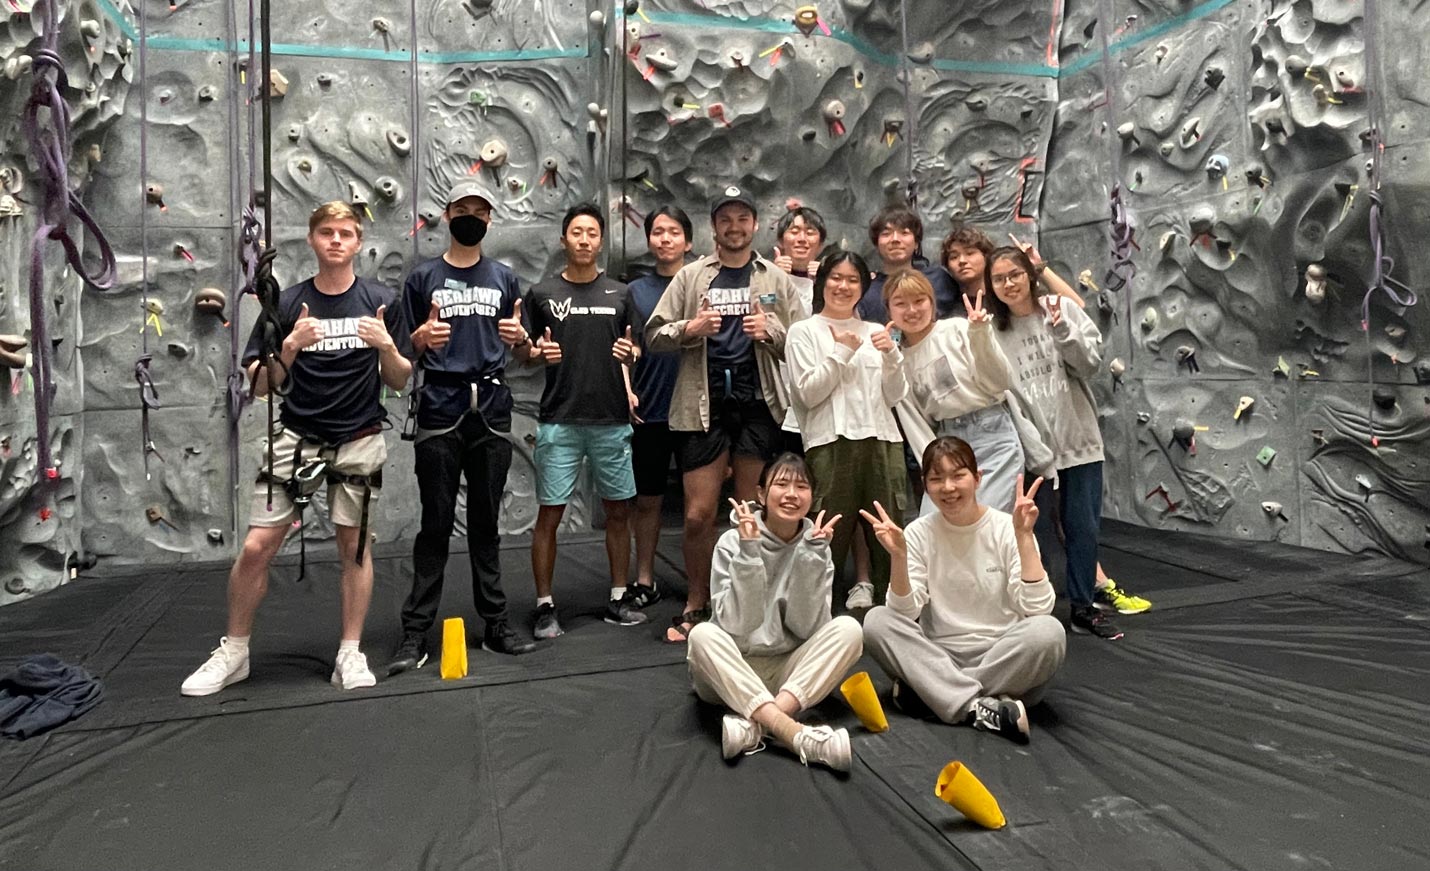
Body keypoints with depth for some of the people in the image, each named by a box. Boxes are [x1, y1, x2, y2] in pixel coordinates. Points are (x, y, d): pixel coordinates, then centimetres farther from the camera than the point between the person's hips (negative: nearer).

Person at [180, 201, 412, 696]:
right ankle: (234, 652, 18)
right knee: (256, 548, -1)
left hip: (358, 442, 0)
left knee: (354, 545, 7)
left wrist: (387, 346, -16)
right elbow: (259, 386, -2)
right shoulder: (286, 305, 1)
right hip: (296, 438, 0)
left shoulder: (381, 302, 1)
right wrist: (289, 348, -19)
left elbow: (399, 381, 3)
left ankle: (351, 653, 19)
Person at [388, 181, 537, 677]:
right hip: (439, 411, -2)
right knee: (436, 524, -1)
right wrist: (422, 338, -15)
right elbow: (404, 350, 6)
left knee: (486, 522, 10)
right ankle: (415, 632, 8)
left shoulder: (504, 278, 13)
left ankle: (494, 624, 18)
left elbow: (520, 351, 16)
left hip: (492, 411, 2)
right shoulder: (424, 277, 6)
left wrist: (518, 336, -7)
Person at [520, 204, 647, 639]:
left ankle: (618, 598, 21)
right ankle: (545, 605, 11)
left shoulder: (619, 293, 9)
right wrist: (537, 353, -12)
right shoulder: (542, 294, 5)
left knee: (618, 511, 8)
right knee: (549, 514, 0)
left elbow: (635, 348, 15)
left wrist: (631, 352, -7)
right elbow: (526, 352, 10)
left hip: (612, 419, 2)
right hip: (559, 421, -2)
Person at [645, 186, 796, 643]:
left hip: (759, 406, 1)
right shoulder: (692, 275, 7)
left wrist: (771, 332, -9)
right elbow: (653, 335, 6)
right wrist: (690, 328, -12)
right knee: (698, 516, 1)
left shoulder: (775, 279, 10)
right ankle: (696, 605, 20)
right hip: (704, 406, 0)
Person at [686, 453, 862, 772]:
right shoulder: (733, 543, -10)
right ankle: (793, 733, -40)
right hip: (730, 672, -2)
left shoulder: (815, 545, -2)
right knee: (702, 634, -33)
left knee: (848, 628, -22)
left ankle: (756, 724, -33)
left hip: (790, 673, 2)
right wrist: (749, 552, -27)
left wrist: (812, 555, -20)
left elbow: (806, 627, -12)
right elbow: (735, 627, -20)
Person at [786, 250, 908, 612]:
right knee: (833, 532, -6)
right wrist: (842, 352, -7)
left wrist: (891, 355, -3)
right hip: (831, 442, -3)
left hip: (882, 439, 4)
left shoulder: (875, 333, 20)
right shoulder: (804, 332, 8)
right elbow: (808, 393, -3)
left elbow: (895, 396, 13)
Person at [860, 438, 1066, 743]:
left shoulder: (1007, 529, -6)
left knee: (1048, 632, -30)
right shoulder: (919, 533, -1)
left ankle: (926, 692, -23)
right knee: (877, 621, -22)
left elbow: (1037, 609, -16)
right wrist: (898, 556, -24)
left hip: (1004, 658, -1)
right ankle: (977, 706, -29)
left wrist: (1024, 537, -21)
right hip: (939, 658, 1)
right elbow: (905, 613, -10)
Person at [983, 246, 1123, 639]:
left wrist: (1061, 330, -18)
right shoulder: (994, 332, 1)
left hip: (1078, 440, 1)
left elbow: (1090, 362, -4)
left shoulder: (1062, 308, 2)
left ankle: (1083, 607, 23)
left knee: (1084, 528, 8)